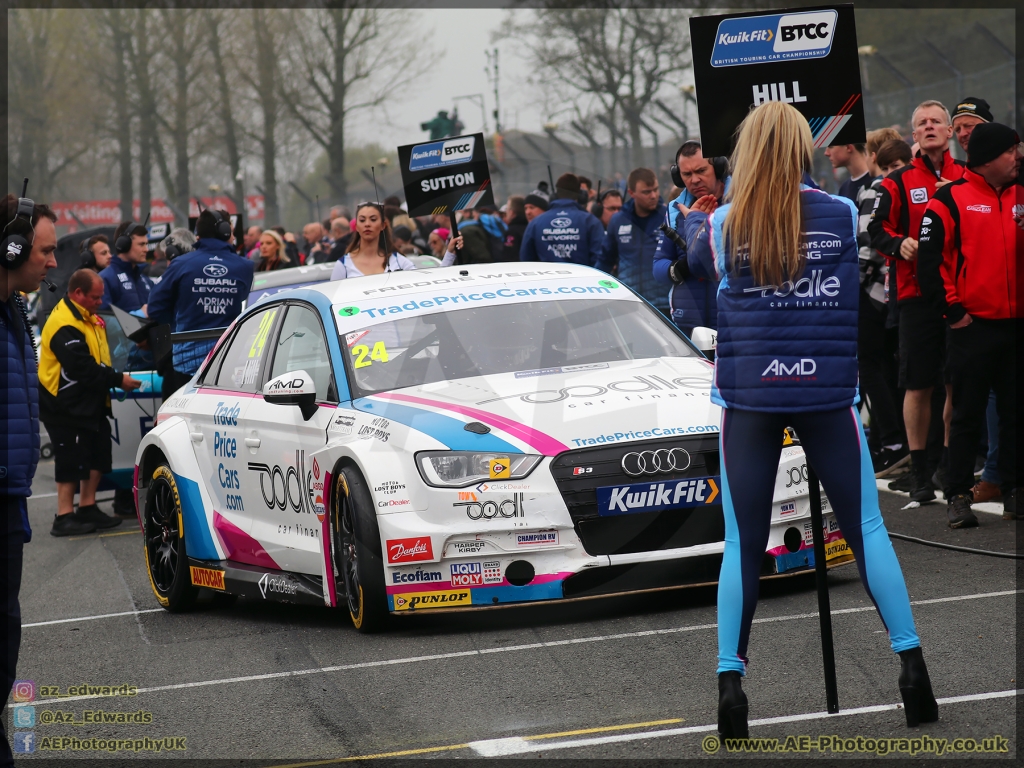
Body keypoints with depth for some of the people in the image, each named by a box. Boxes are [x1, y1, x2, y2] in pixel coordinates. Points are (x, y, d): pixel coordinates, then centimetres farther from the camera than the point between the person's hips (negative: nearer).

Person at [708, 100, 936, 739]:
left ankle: (730, 680, -3)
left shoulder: (724, 224, 1)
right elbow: (864, 302, 11)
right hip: (828, 392, 0)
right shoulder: (845, 216, 1)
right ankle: (913, 670, 5)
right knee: (867, 529, 5)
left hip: (748, 394, 0)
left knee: (744, 543, 3)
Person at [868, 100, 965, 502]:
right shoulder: (898, 183, 4)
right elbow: (876, 229, 2)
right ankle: (919, 469, 8)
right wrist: (900, 244, -17)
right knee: (918, 385, 0)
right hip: (917, 292, -2)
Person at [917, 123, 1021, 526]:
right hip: (972, 324, -5)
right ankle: (958, 497, 5)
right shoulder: (949, 201, -6)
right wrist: (953, 310, -10)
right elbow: (930, 260, -9)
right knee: (967, 414, 0)